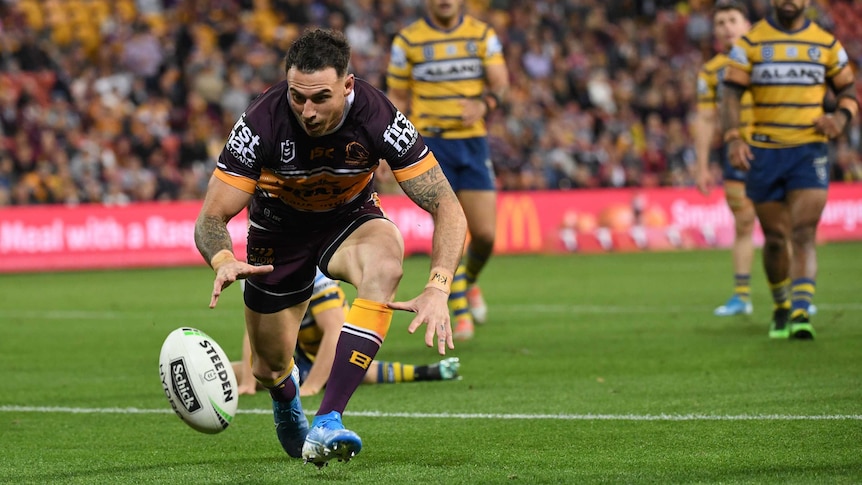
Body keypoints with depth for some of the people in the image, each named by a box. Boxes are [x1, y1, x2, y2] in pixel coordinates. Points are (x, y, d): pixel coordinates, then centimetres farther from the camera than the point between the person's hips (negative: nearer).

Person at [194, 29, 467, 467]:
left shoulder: (379, 118, -31)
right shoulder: (262, 123, -31)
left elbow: (446, 208, -27)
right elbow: (212, 217, -26)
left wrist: (438, 288, -42)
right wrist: (223, 261, -50)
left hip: (351, 217, 0)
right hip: (278, 228, 1)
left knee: (385, 264, -36)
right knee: (269, 369, 4)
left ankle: (327, 422, -39)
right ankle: (287, 401, 48)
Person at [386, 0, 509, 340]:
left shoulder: (482, 35, 6)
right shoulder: (408, 40, 1)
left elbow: (500, 82, -1)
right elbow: (397, 98, 6)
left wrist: (485, 103, -23)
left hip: (473, 142, 2)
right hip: (430, 143, -2)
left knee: (485, 233, -1)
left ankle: (469, 282, 32)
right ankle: (461, 312, -4)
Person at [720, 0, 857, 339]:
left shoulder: (826, 44, 7)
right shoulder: (750, 43, 3)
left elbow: (849, 91, 14)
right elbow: (732, 94, -1)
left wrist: (842, 117, -8)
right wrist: (733, 138, -16)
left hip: (809, 152, 0)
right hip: (763, 153, 1)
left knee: (804, 233, -14)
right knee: (775, 237, 6)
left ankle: (800, 312, -24)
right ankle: (781, 308, 25)